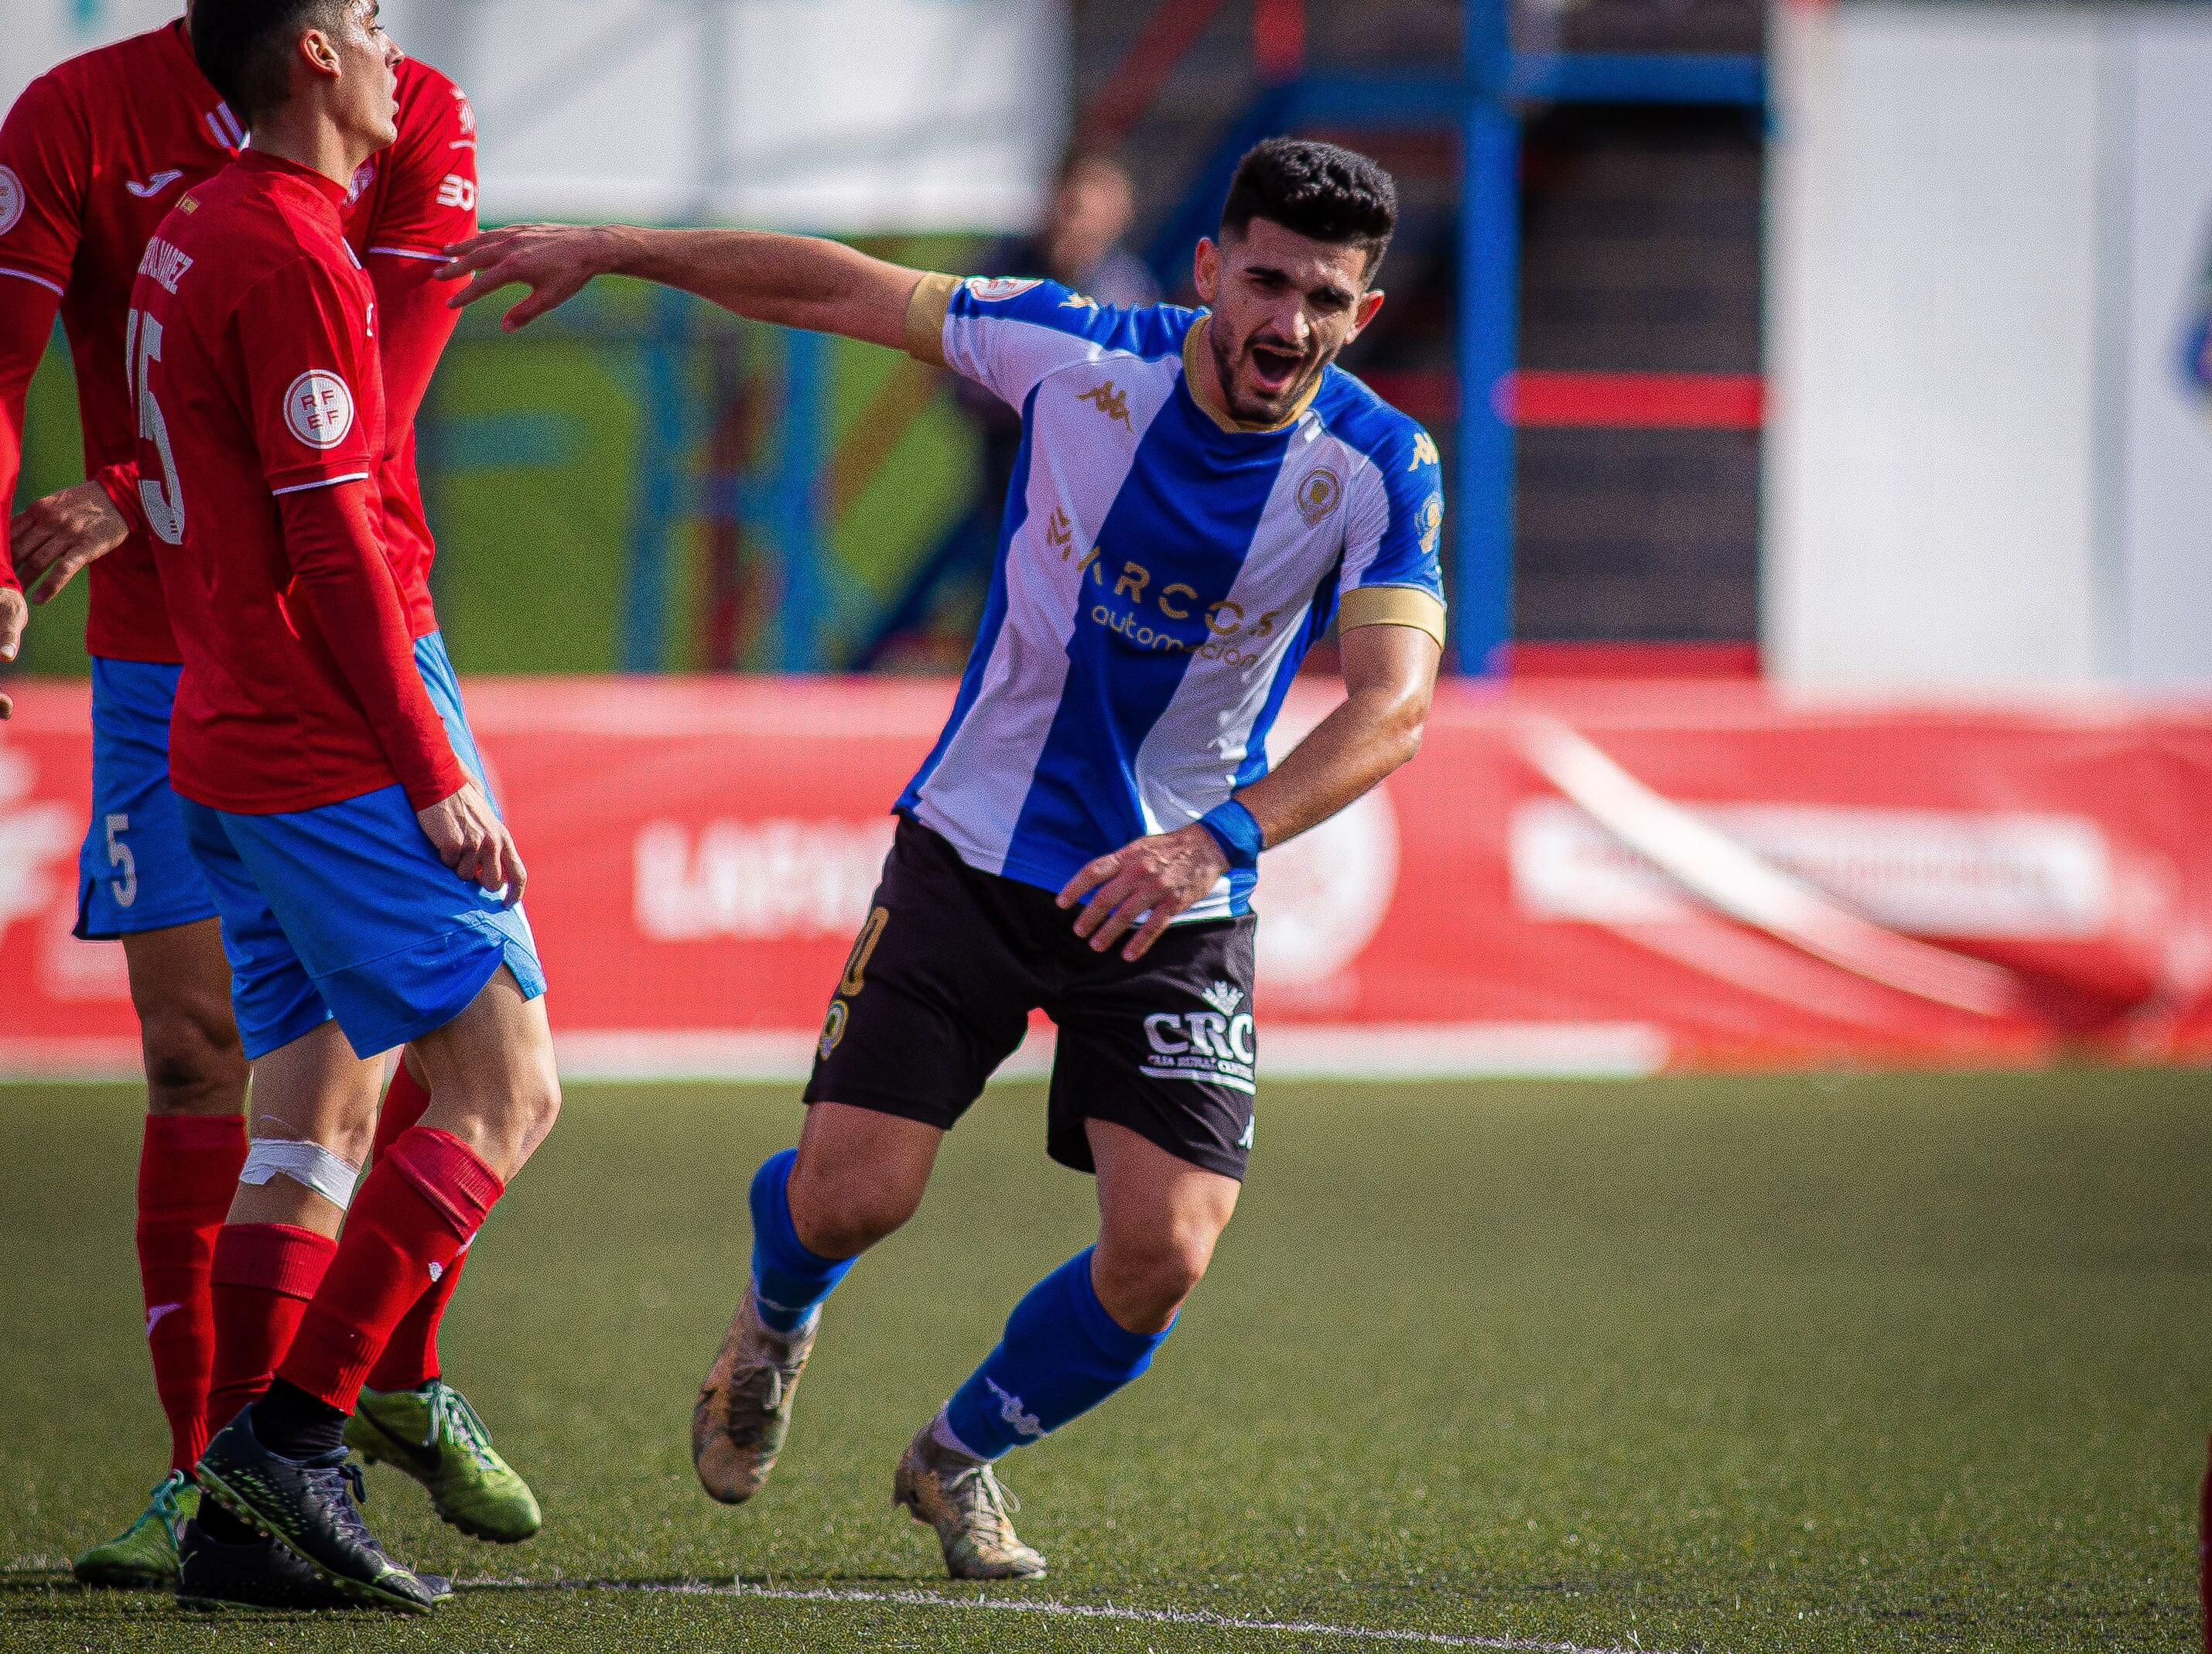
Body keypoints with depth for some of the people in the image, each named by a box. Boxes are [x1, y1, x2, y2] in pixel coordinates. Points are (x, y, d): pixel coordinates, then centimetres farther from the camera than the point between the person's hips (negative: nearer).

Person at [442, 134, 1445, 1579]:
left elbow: (1392, 704, -27)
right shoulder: (1080, 356, -12)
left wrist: (1218, 838, -42)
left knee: (1161, 1257, -12)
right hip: (978, 849, 0)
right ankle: (778, 1316, 31)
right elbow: (840, 288, 0)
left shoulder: (1381, 467, -15)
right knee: (852, 1197, -9)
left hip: (1178, 902, 0)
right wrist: (604, 251, 1)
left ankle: (962, 1458, 20)